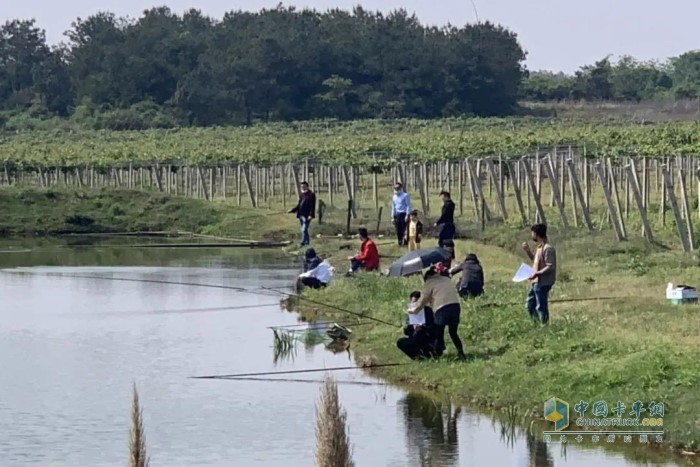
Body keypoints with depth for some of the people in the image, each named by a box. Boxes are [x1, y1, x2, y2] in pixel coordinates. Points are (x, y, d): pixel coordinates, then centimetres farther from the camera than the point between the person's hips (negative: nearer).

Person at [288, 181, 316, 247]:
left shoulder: (311, 195, -7)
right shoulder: (301, 195, 15)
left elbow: (312, 206, -12)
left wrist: (311, 215, -19)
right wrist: (292, 210, 7)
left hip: (307, 216, -8)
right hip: (301, 215, 8)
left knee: (304, 230, -13)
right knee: (304, 230, 14)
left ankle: (303, 243, -14)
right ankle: (307, 242, 23)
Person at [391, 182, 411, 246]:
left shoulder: (405, 195, -3)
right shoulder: (394, 197, 16)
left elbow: (408, 206, -5)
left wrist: (407, 215, -13)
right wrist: (392, 217, 15)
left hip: (403, 214, -6)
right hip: (397, 215, 6)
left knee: (404, 229, -11)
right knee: (398, 230, 3)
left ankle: (405, 242, -8)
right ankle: (400, 242, 9)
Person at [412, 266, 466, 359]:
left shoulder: (430, 283, 7)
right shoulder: (446, 279, 24)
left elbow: (423, 300, 9)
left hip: (442, 308, -5)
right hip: (455, 305, 5)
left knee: (439, 334, 5)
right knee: (453, 333, 16)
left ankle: (438, 355, 5)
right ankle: (460, 352, 3)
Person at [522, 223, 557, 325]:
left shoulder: (547, 248, -19)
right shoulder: (540, 247, 12)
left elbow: (550, 267, -22)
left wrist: (537, 273, -30)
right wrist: (527, 250, 15)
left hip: (543, 283, -10)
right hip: (536, 282, 10)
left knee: (541, 307, -3)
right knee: (530, 305, 16)